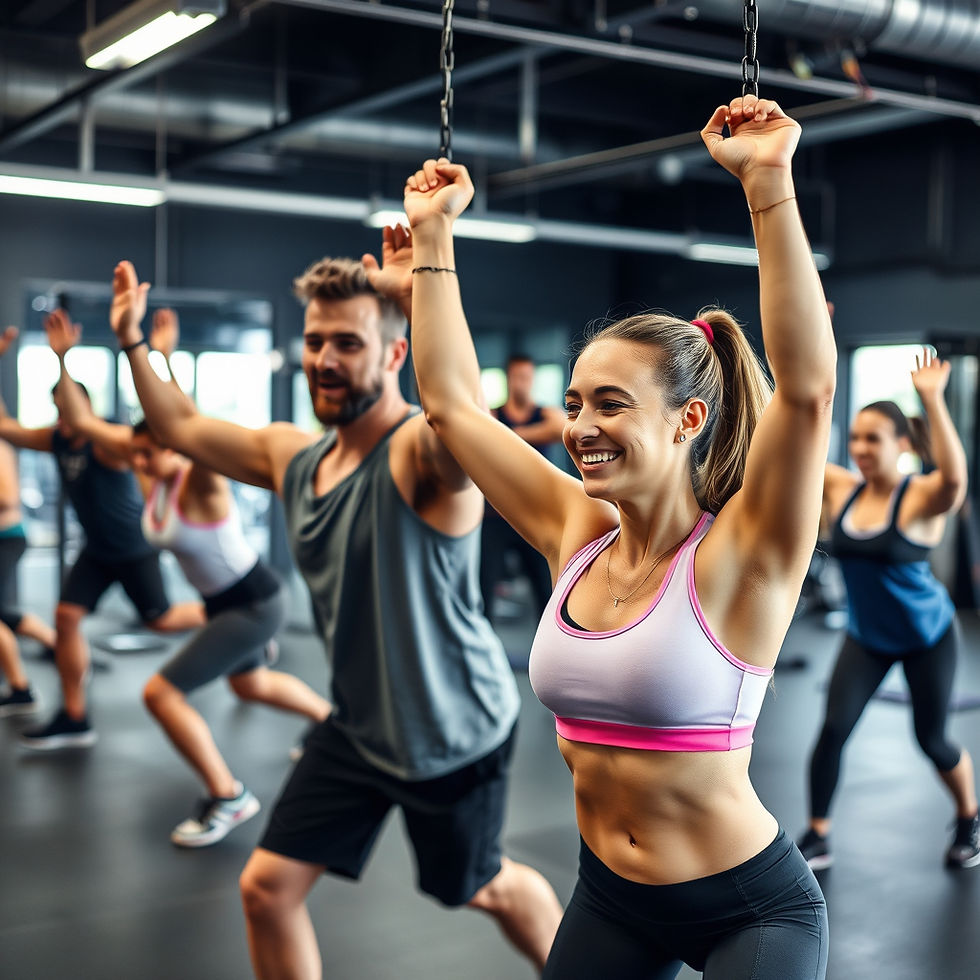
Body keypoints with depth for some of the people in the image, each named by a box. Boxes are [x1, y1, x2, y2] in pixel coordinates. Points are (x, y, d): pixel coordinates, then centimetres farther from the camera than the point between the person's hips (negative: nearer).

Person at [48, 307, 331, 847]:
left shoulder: (203, 482, -26)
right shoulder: (153, 474, -7)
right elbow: (82, 421, -7)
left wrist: (162, 360, -54)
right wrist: (61, 359, -18)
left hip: (255, 604, -9)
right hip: (224, 601, 9)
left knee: (161, 691, -14)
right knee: (251, 685, 31)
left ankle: (228, 798, -1)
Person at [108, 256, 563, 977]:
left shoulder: (421, 453, -24)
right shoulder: (292, 455, -1)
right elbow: (181, 427, 15)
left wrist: (421, 292, -55)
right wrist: (134, 343, 10)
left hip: (455, 734, -6)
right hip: (359, 726, 6)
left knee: (484, 887, 18)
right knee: (268, 886, 7)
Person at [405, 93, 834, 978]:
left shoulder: (738, 557, -18)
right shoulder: (576, 534, -3)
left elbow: (808, 386, -34)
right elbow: (450, 399, 2)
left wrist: (769, 181, -37)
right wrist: (433, 232, 3)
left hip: (749, 906, -5)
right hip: (608, 897, 6)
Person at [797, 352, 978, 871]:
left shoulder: (921, 498, -20)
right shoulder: (839, 490, -8)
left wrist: (932, 399, -46)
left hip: (926, 637, -3)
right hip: (865, 636, 3)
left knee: (932, 739, 8)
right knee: (832, 728, -9)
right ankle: (817, 838, 6)